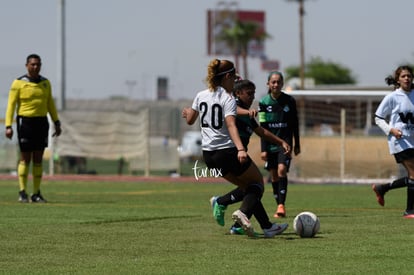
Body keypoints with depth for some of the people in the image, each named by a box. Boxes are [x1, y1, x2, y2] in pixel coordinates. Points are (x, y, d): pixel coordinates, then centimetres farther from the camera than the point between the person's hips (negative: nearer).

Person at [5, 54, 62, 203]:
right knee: (25, 158, -3)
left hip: (41, 122, 4)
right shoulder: (18, 83, -4)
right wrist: (8, 126, -12)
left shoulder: (45, 83, 10)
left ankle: (36, 193, 9)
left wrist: (57, 123, 11)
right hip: (25, 122, -4)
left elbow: (50, 104, 17)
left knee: (38, 158, 5)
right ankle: (22, 192, 3)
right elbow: (11, 105, -5)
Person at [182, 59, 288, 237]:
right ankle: (243, 212, -14)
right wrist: (241, 149, -37)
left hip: (209, 156, 7)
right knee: (258, 182, 13)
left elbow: (190, 120, 20)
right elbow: (231, 125, -26)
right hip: (228, 151, -7)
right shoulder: (228, 99, -12)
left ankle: (267, 226, 8)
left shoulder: (201, 96, 7)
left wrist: (187, 112, 43)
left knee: (247, 186, 17)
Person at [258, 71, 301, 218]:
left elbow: (294, 124, 7)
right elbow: (263, 127, -1)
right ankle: (279, 206, 13)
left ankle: (281, 205, -22)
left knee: (282, 170, -19)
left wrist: (297, 145, 8)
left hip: (285, 142, -2)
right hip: (270, 144, 2)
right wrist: (263, 149, -5)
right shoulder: (264, 102, -2)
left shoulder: (289, 101, -2)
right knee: (274, 176, 4)